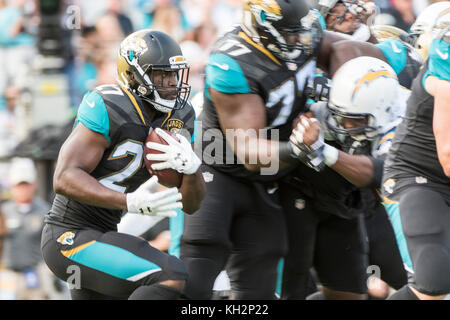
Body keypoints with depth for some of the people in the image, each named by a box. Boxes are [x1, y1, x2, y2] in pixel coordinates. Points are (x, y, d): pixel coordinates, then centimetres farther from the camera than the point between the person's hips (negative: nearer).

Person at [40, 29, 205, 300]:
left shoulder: (179, 118, 5)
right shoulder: (109, 109, -18)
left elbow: (190, 205, 5)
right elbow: (65, 179, -25)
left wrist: (191, 166, -18)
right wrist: (131, 201, -37)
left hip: (102, 234, 10)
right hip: (70, 236, -10)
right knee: (171, 278, -24)